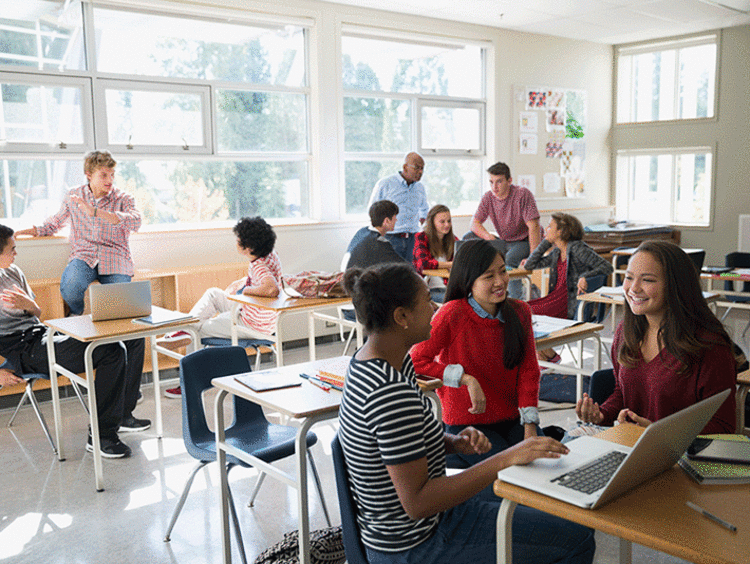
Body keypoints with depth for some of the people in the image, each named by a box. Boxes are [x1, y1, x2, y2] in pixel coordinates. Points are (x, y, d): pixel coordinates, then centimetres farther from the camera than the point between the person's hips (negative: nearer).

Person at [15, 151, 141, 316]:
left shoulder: (124, 199, 3)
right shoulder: (74, 196, 10)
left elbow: (135, 222, -19)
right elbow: (55, 222, 26)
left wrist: (95, 212, -25)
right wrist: (34, 230, 5)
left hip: (115, 260, -1)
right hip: (84, 257, 2)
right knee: (70, 287, -31)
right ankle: (76, 315, 3)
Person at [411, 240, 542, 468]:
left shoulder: (519, 312, 1)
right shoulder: (453, 314, -16)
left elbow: (528, 370, 1)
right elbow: (415, 362, -16)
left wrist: (530, 427, -9)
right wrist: (466, 379, -23)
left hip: (512, 419, 5)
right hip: (465, 425, -5)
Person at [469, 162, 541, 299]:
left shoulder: (523, 195, -18)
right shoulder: (488, 197, -3)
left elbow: (534, 227, -22)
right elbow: (475, 223, -4)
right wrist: (489, 237, -25)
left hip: (524, 242, -5)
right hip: (503, 241, 6)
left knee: (510, 260, -37)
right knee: (469, 238, -11)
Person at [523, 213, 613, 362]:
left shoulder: (577, 248, -10)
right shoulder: (556, 253, 15)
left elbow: (607, 267, -15)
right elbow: (530, 265, 13)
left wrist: (585, 277, -32)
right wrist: (546, 242, 10)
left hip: (573, 304, -8)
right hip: (557, 297, 8)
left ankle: (550, 357, -2)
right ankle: (542, 356, 2)